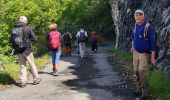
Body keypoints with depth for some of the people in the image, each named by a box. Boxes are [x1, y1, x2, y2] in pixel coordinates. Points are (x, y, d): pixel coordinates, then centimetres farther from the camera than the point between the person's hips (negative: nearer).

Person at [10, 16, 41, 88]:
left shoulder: (13, 30, 4)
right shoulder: (27, 28, -9)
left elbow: (11, 41, 7)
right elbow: (35, 39, -7)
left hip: (18, 51, 4)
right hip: (27, 49, -4)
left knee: (22, 66, 11)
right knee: (32, 64, 10)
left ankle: (23, 82, 9)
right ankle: (36, 79, 18)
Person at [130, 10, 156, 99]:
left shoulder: (148, 27, -19)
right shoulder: (135, 26, 2)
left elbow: (153, 42, -17)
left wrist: (153, 56, -19)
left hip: (144, 53, -6)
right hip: (135, 52, 6)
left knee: (142, 73, -12)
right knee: (136, 72, 10)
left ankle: (145, 93, -3)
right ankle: (139, 89, 24)